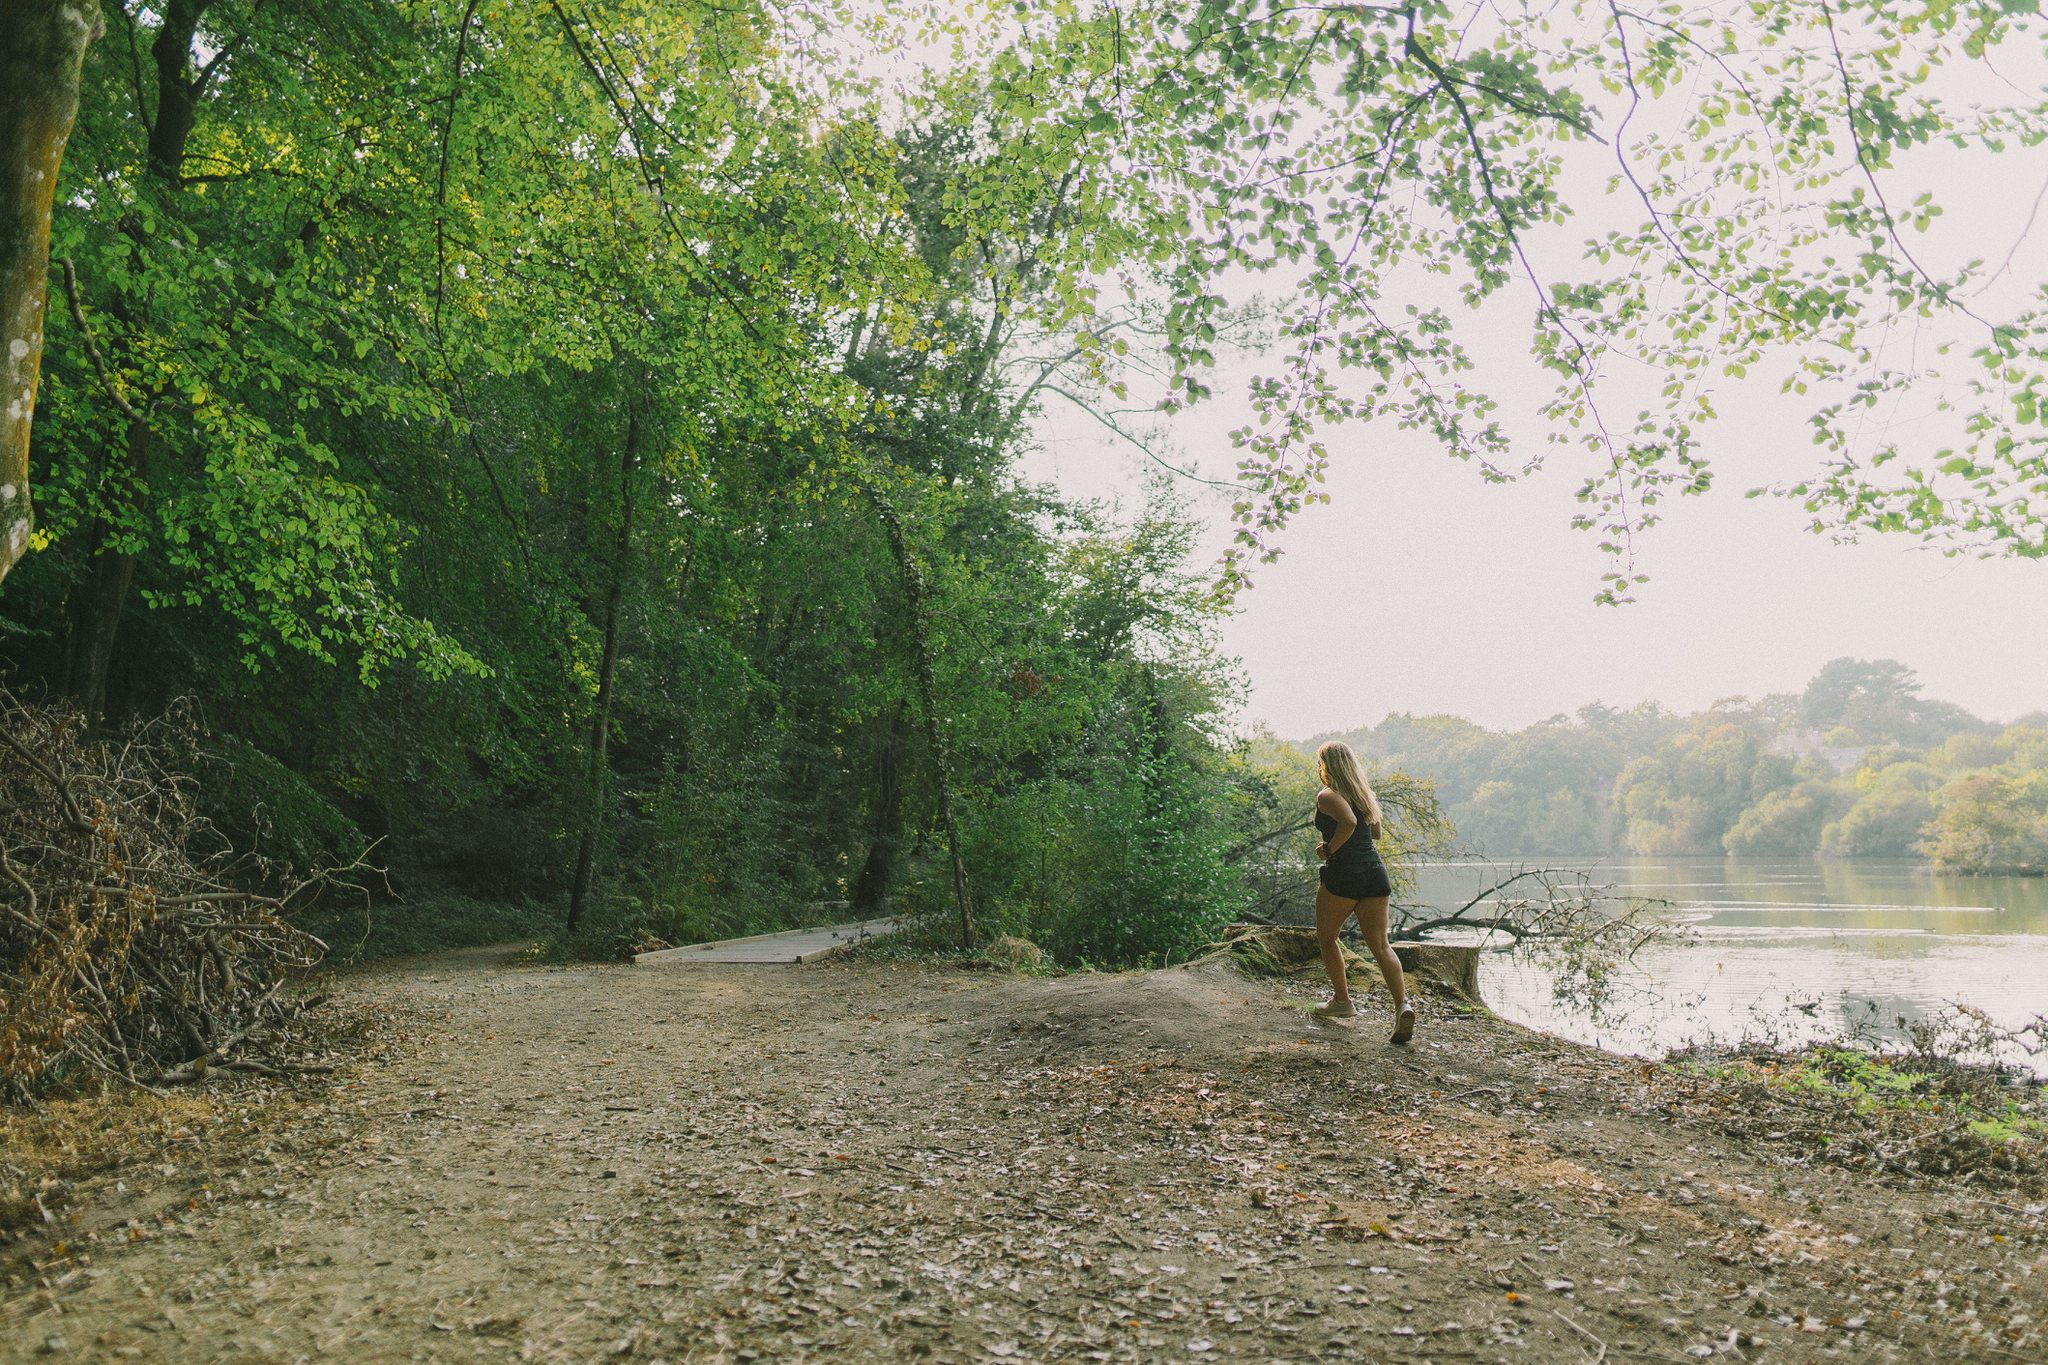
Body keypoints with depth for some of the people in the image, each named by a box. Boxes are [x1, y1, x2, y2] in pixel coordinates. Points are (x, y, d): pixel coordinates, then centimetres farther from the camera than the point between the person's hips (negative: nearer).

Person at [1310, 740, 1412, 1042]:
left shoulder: (1327, 796, -7)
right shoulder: (1364, 794, 16)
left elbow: (1349, 821, -25)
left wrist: (1329, 849, -13)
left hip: (1343, 873, -6)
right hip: (1375, 870, 6)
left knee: (1326, 938, 16)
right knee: (1380, 945, 1)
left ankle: (1342, 1000, 22)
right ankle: (1402, 1004, -19)